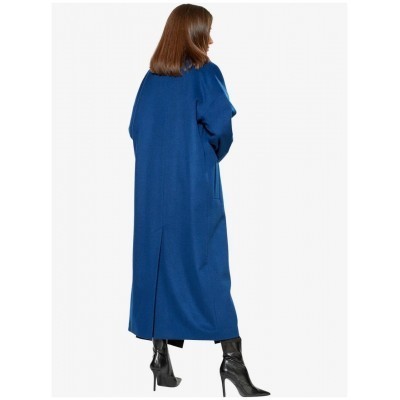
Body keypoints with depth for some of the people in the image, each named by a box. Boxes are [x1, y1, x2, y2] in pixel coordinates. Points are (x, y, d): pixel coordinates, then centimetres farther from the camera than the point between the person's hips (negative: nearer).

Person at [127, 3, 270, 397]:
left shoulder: (150, 79, 10)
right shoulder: (205, 73, -5)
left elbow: (135, 131, 10)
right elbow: (220, 124, -14)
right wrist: (212, 155, 4)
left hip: (153, 187, 5)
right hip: (195, 187, -4)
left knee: (156, 264, 8)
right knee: (207, 265, 0)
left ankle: (161, 357, 10)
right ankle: (231, 357, -1)